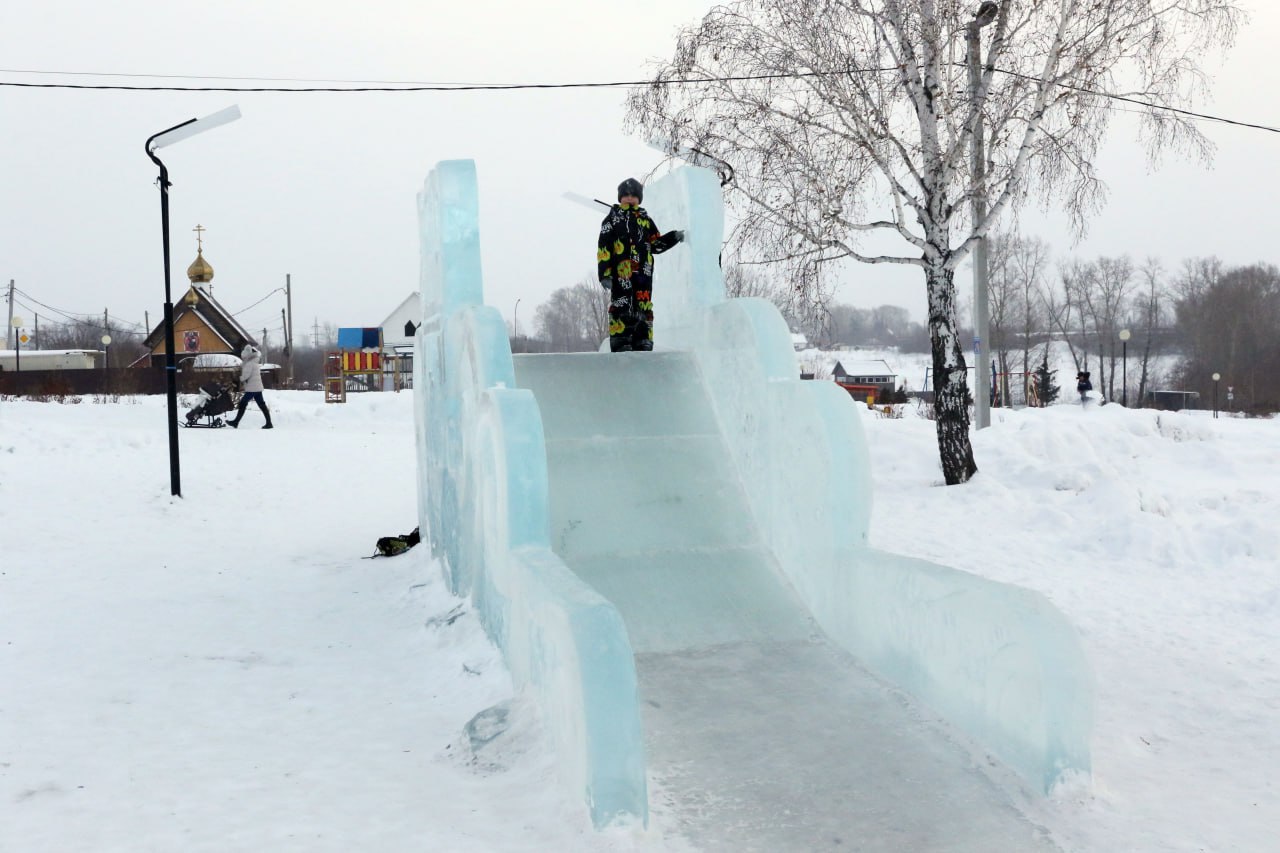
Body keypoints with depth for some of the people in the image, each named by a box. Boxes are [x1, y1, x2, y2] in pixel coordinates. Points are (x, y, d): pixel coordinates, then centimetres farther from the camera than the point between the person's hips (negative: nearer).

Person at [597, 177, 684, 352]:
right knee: (622, 308, -9)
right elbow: (604, 248, 1)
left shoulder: (645, 219, 21)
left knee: (644, 308, 3)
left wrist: (674, 237, 8)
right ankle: (621, 347, -9)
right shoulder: (613, 218, 8)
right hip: (621, 270, -4)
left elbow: (655, 244, 22)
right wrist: (605, 273, -9)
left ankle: (643, 345, 6)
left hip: (643, 272, 4)